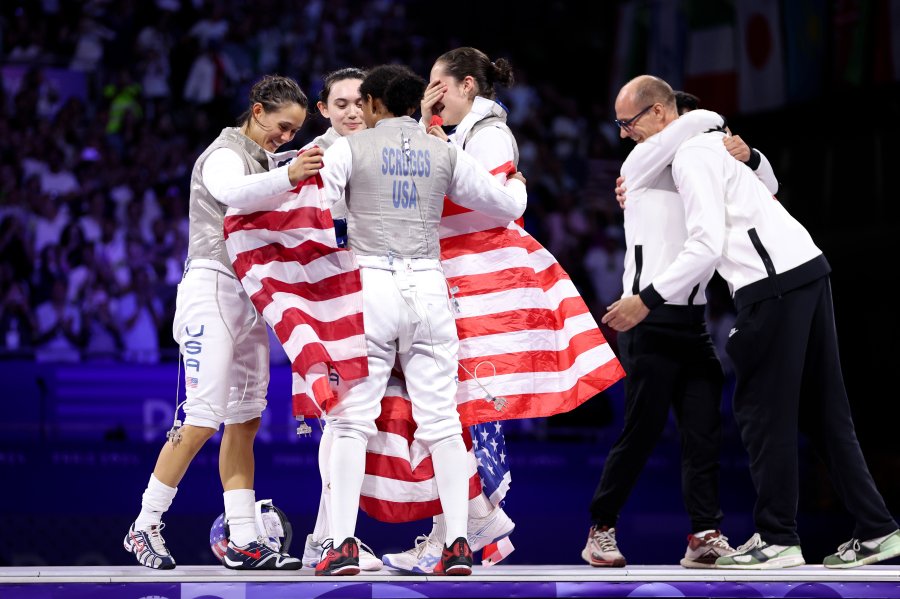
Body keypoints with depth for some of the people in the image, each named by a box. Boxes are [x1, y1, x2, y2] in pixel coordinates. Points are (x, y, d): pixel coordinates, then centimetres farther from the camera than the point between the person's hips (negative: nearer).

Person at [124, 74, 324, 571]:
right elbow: (234, 193, -30)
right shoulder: (225, 154, -7)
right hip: (214, 286, -9)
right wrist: (287, 176, -49)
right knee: (202, 419, -12)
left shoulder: (261, 163, 21)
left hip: (250, 296, 9)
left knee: (244, 422, 5)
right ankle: (143, 528, -5)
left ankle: (242, 543, 5)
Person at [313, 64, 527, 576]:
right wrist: (518, 185, 36)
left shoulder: (351, 148, 1)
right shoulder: (444, 153, 9)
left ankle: (344, 543, -8)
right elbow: (507, 205, 15)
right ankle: (458, 544, -3)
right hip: (428, 285, 2)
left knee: (353, 421, 0)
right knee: (442, 422, 4)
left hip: (369, 285, -2)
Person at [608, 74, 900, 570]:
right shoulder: (711, 142, 22)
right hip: (807, 269, 10)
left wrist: (648, 300, -12)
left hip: (773, 286, -10)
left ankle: (776, 539, 1)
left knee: (762, 410, -3)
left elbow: (708, 245, -17)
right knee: (822, 410, 11)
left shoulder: (690, 157, -9)